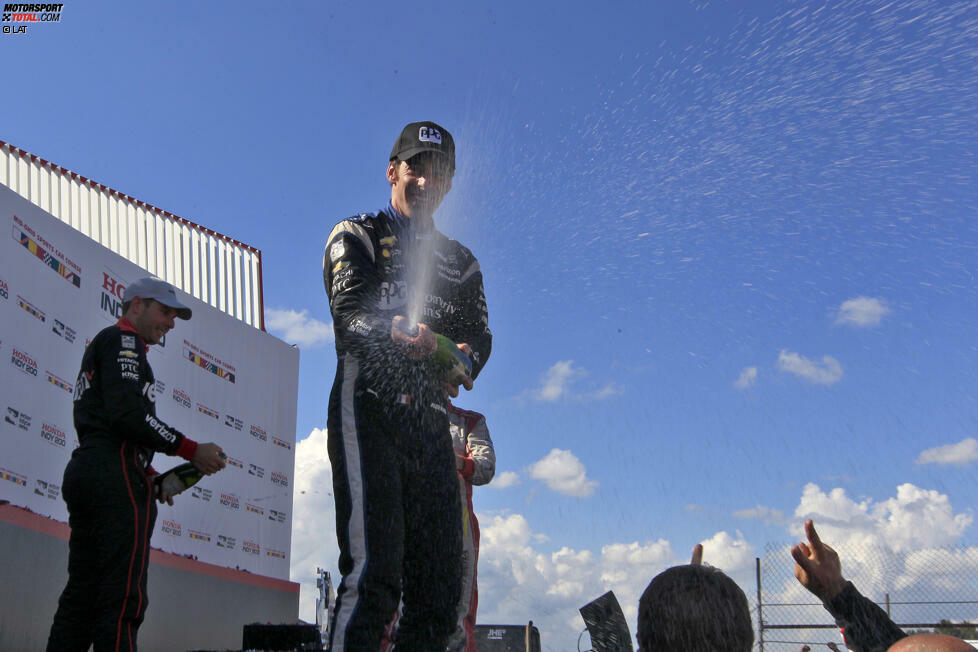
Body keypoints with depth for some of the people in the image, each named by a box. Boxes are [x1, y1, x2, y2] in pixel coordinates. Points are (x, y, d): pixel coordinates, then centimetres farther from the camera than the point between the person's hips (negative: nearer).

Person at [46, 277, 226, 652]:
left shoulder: (98, 347, 31)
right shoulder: (123, 340, 0)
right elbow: (127, 413, -16)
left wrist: (149, 476, 15)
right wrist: (192, 451, -13)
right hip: (116, 476, -10)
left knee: (81, 594, 6)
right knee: (123, 597, -15)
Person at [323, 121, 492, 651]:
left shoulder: (460, 262, 25)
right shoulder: (356, 235, 11)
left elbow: (479, 332, 10)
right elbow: (349, 310, -7)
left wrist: (463, 358, -15)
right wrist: (396, 333, -30)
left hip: (431, 419, 5)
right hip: (368, 408, -5)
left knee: (439, 586, 0)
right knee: (373, 573, -20)